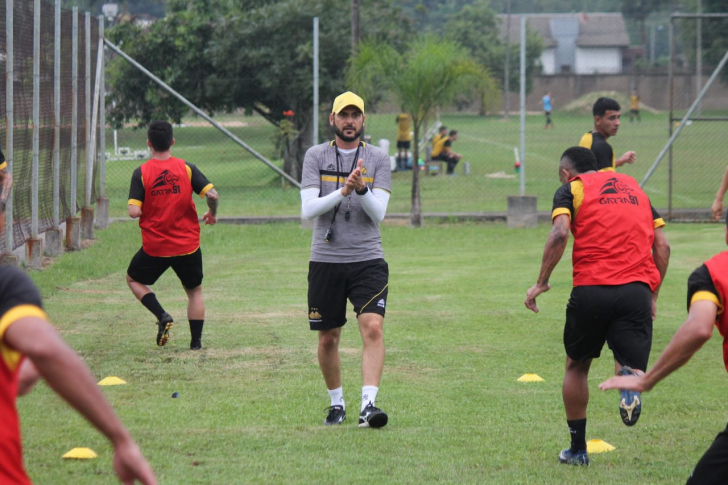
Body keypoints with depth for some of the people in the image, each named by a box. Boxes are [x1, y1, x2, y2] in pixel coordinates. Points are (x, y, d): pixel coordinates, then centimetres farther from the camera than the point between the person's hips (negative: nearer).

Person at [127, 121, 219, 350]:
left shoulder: (141, 173, -9)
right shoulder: (187, 168, -5)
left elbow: (134, 212, -16)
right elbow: (212, 194, -12)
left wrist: (145, 210, 7)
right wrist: (212, 214, 7)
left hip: (155, 247, -2)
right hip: (188, 245, 2)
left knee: (134, 279, 22)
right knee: (194, 291, 20)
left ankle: (162, 316, 2)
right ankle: (196, 341, 15)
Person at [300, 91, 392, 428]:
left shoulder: (378, 159, 5)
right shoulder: (316, 156, 5)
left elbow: (378, 213, -3)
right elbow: (308, 210, -6)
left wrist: (362, 189, -22)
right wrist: (343, 191, -19)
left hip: (368, 260, -1)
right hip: (325, 261, 1)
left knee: (373, 328, -18)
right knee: (328, 339, 7)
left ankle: (369, 404, -25)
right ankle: (336, 403, 25)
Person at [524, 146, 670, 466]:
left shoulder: (570, 190, 10)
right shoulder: (634, 187, 23)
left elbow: (560, 234, -10)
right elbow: (662, 246, 16)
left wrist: (541, 283, -4)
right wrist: (653, 296, 21)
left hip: (591, 289, -2)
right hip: (637, 290, 2)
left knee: (577, 366, 20)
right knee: (633, 369, 4)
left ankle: (578, 449, 25)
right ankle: (631, 378, -33)